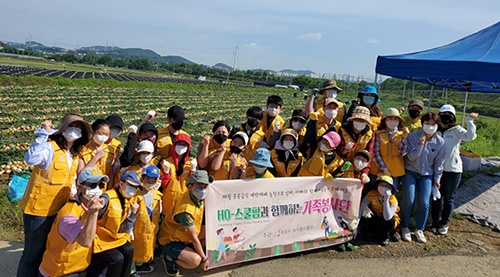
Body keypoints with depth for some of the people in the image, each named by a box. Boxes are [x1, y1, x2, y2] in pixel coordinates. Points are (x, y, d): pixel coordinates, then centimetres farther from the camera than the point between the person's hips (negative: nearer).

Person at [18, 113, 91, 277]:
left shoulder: (75, 153, 6)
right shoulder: (50, 147, -18)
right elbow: (30, 158, -39)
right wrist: (43, 134, -37)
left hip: (59, 209, 8)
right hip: (39, 209, -7)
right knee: (33, 253, 4)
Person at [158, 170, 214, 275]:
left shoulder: (197, 197, -7)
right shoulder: (186, 210, -32)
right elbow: (193, 237, -24)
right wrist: (204, 259, -15)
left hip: (183, 238, 9)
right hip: (169, 241, -9)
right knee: (195, 260, -28)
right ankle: (170, 258, -3)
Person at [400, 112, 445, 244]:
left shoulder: (440, 142, -2)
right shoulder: (413, 136, -10)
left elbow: (439, 162, 6)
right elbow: (411, 157, -14)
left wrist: (437, 178, 5)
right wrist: (420, 145, -29)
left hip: (427, 175, 2)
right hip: (411, 172, -2)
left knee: (424, 203, -7)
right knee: (408, 201, -8)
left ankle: (419, 230, 13)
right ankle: (405, 228, 11)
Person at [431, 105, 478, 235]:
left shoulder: (456, 130, -4)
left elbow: (470, 136, -22)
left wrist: (470, 120, -25)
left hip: (453, 170, -2)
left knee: (448, 197, 10)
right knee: (437, 196, 10)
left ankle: (444, 223, 23)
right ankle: (435, 222, 23)